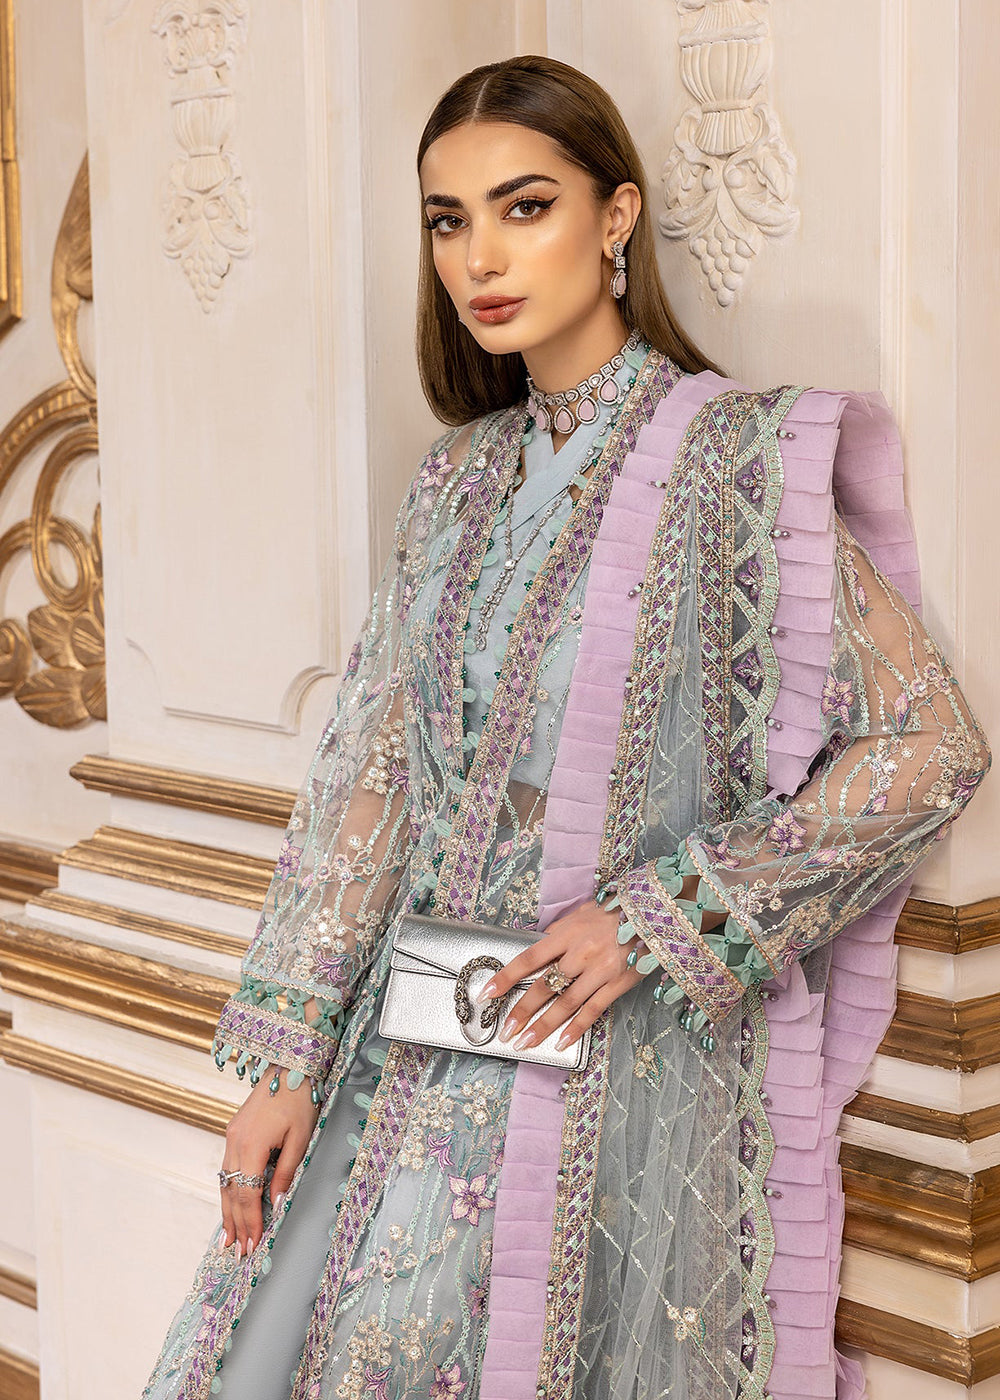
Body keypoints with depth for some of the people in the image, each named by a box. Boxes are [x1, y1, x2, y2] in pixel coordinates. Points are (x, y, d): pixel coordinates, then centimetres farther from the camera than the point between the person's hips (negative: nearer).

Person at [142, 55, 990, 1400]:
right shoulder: (459, 482, 9)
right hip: (422, 1052, 5)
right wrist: (285, 1058, 2)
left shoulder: (731, 458, -9)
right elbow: (372, 776, 7)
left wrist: (658, 918, -14)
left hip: (630, 1058, -5)